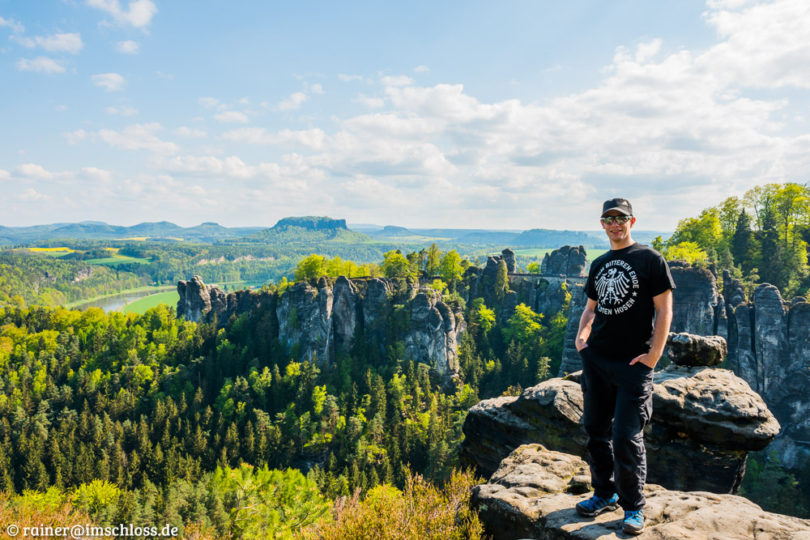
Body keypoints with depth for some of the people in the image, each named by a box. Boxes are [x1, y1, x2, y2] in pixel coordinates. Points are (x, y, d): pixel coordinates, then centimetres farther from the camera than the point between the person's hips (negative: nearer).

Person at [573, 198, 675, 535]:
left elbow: (664, 310, -7)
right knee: (596, 431, 12)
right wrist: (582, 334, 5)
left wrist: (653, 356, -13)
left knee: (626, 438, -5)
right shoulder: (599, 264, 14)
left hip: (633, 364, -6)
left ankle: (633, 507, 14)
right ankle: (605, 494, 29)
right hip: (596, 358, 6)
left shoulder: (650, 260, -4)